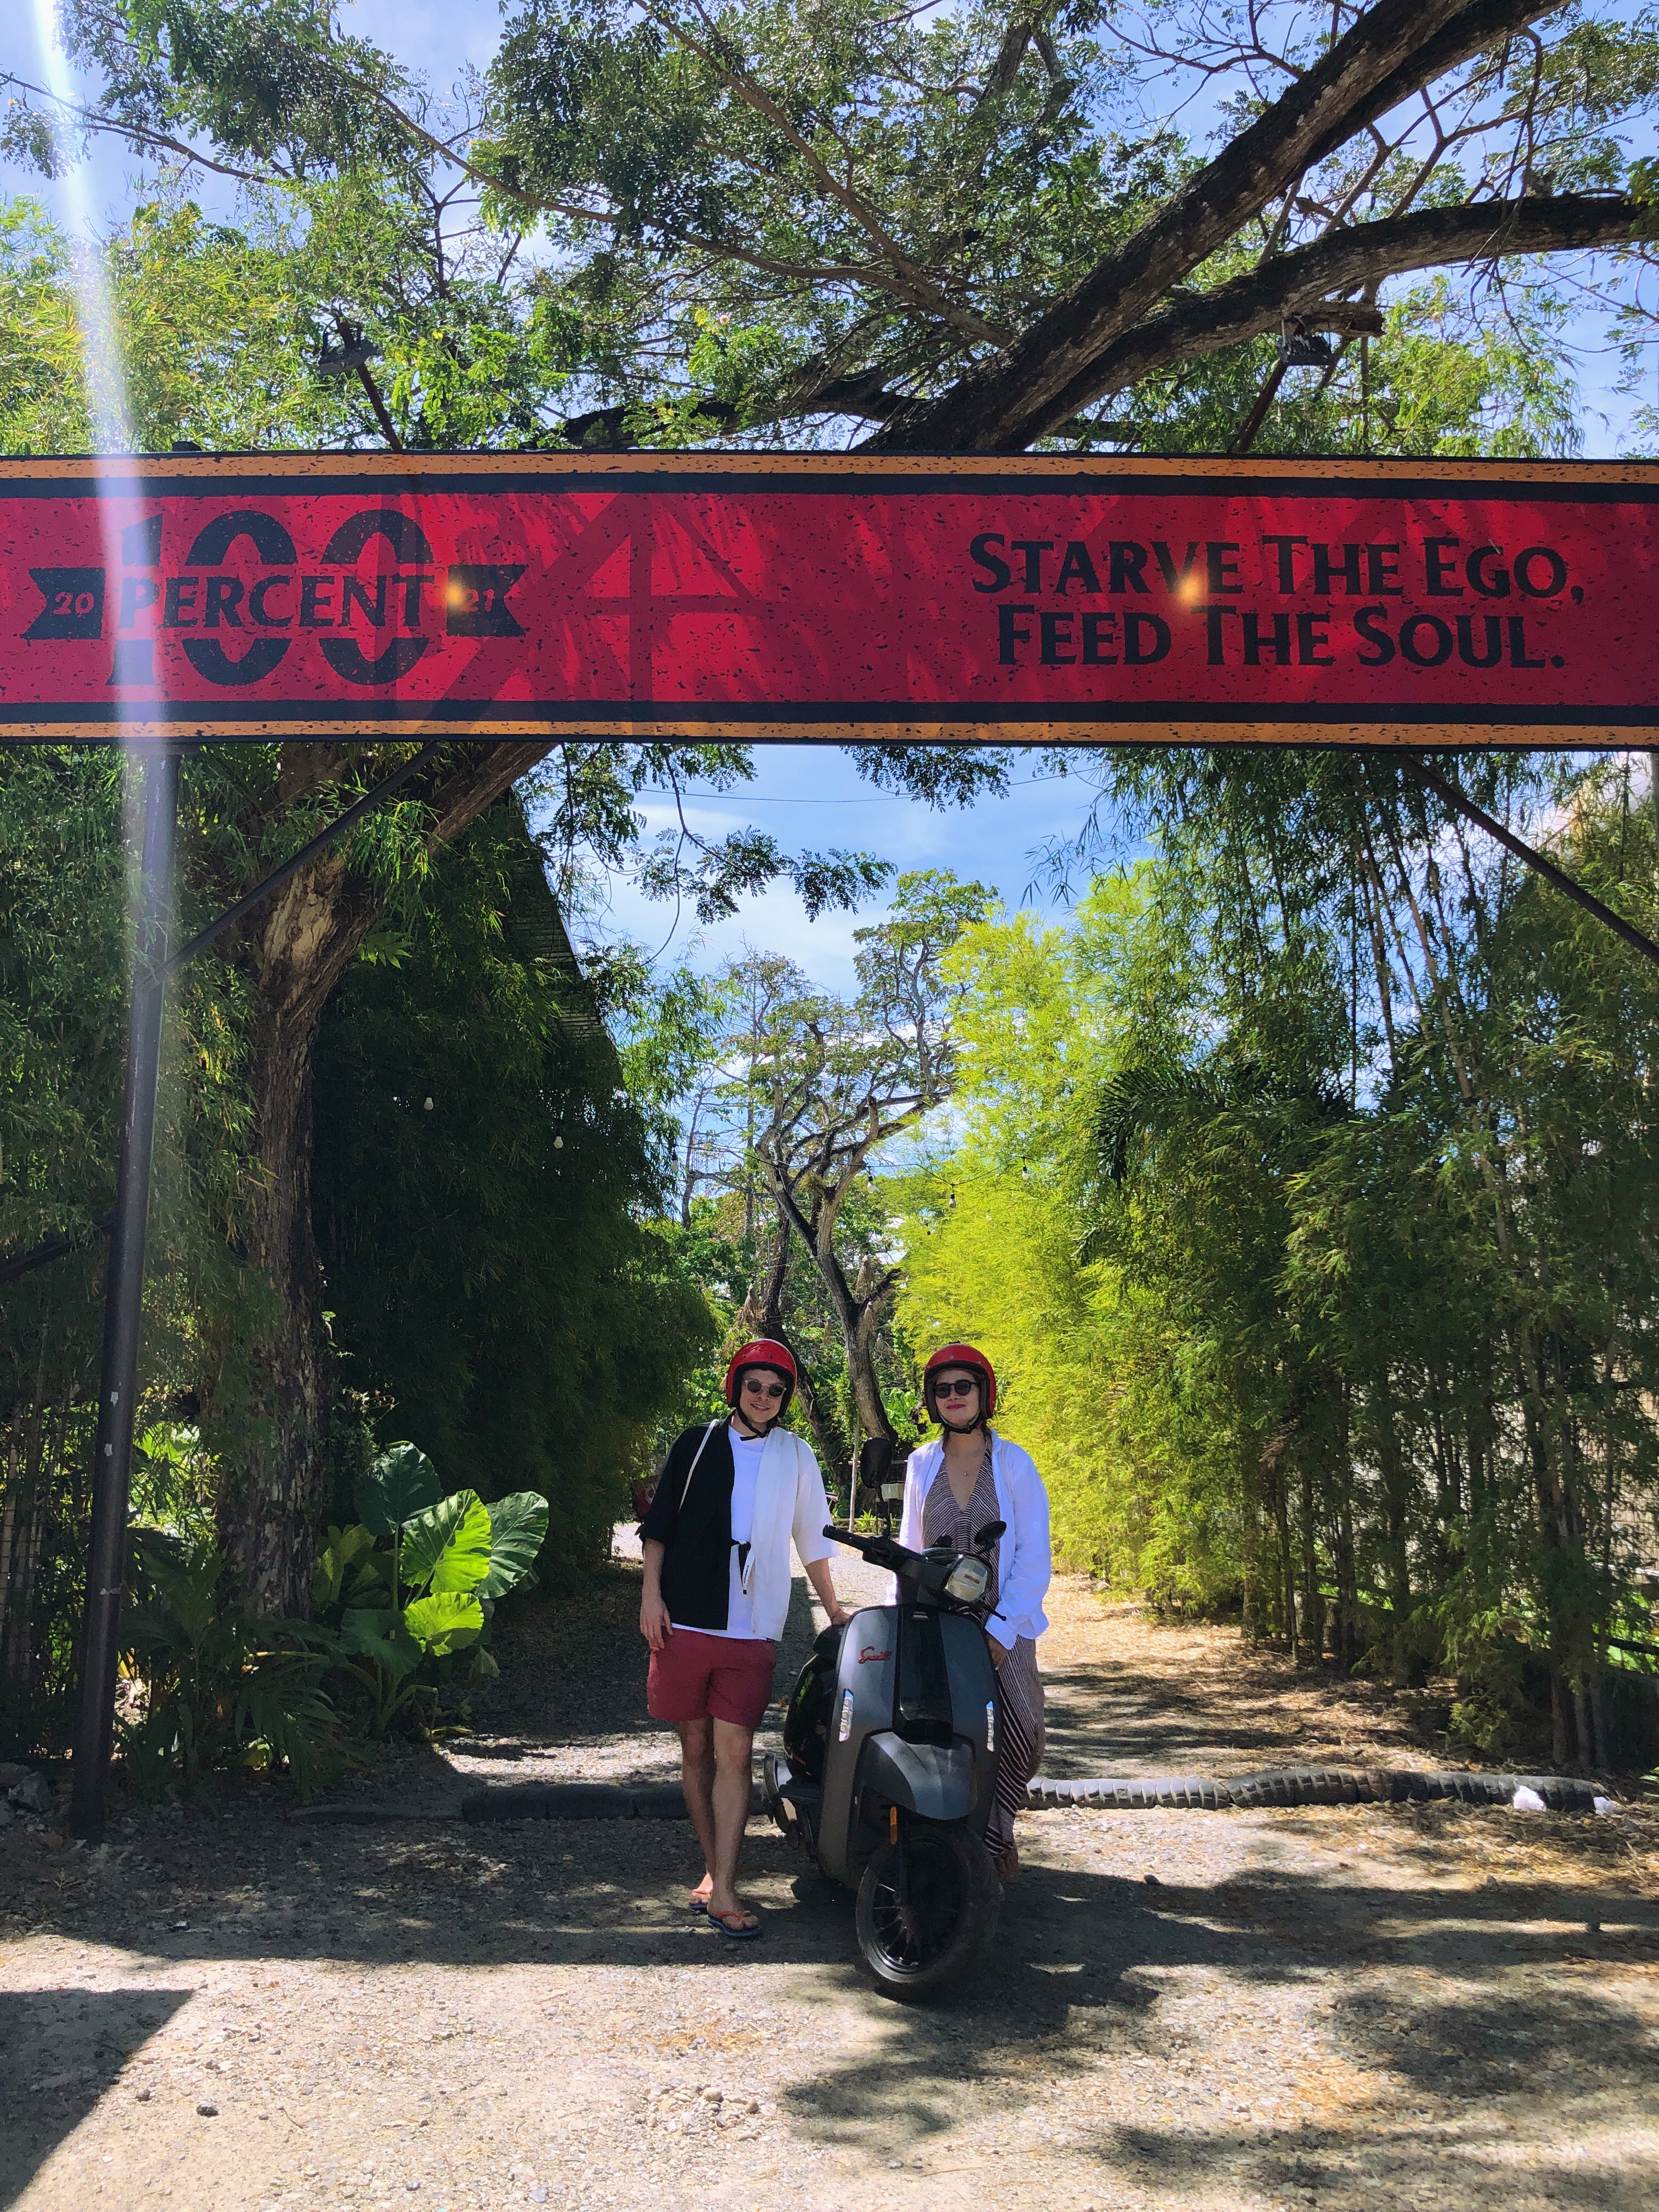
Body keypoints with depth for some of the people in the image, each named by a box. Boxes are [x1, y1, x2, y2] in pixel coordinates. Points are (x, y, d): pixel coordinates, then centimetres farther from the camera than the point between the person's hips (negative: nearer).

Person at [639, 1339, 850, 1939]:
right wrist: (651, 1595, 0)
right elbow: (659, 1524, 7)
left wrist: (834, 1607, 18)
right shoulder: (697, 1444, 7)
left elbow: (811, 1539, 16)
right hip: (685, 1621, 1)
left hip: (751, 1631, 0)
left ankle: (723, 1890, -3)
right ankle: (713, 1869, 21)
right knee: (695, 1749, 8)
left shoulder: (795, 1456, 9)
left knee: (734, 1753, -6)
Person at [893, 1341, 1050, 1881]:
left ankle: (994, 1832, 9)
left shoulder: (1014, 1463, 2)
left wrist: (1002, 1629, -10)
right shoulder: (922, 1465, 11)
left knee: (1019, 1730, -14)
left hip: (1000, 1624, -1)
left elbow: (1034, 1557, -1)